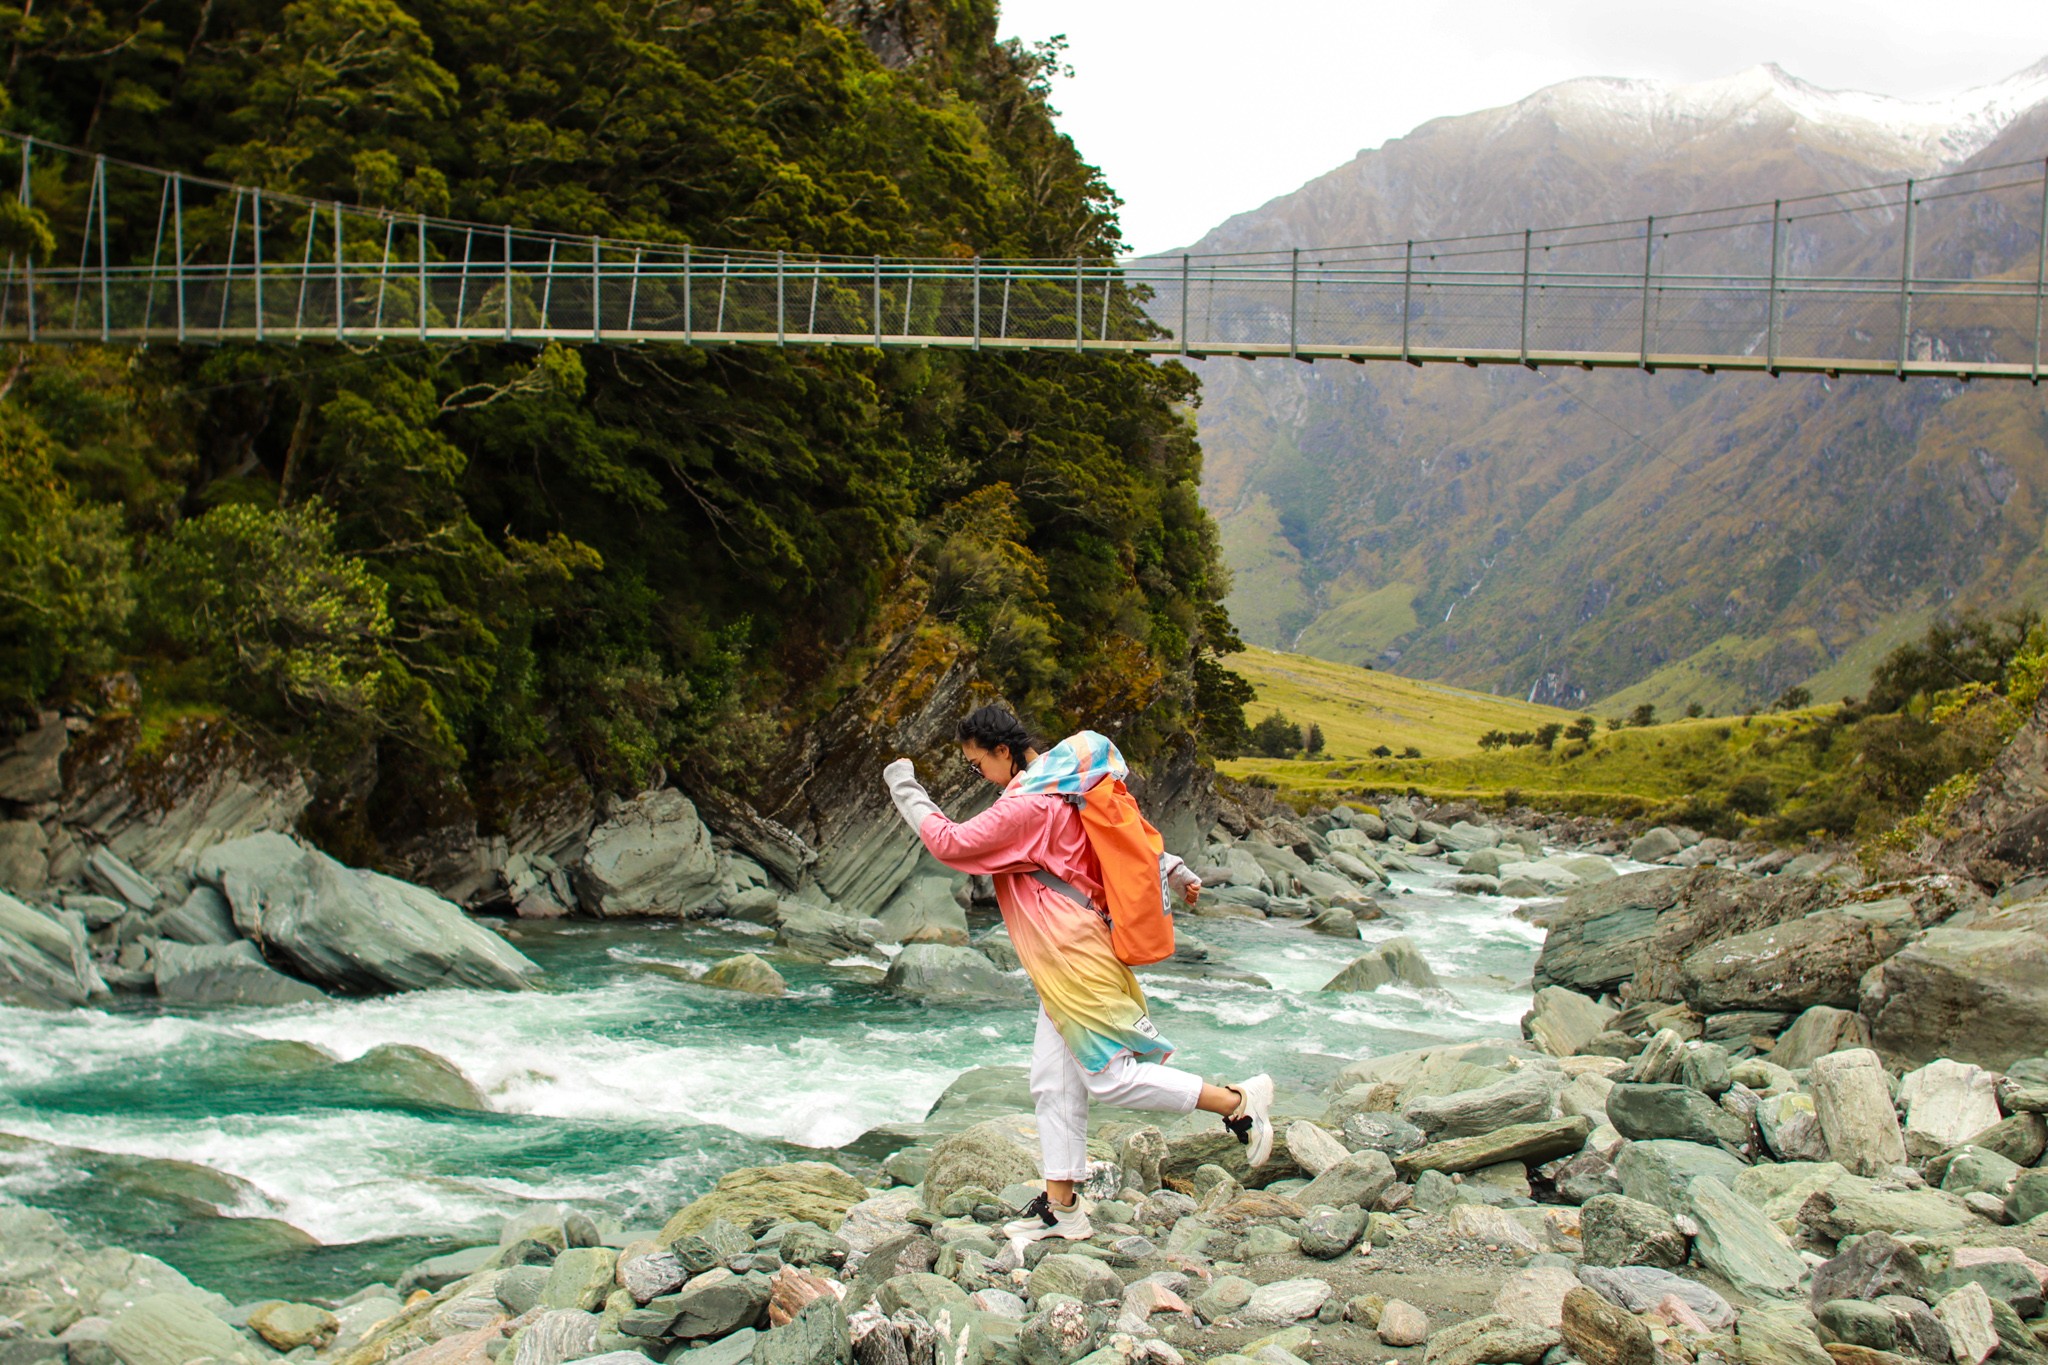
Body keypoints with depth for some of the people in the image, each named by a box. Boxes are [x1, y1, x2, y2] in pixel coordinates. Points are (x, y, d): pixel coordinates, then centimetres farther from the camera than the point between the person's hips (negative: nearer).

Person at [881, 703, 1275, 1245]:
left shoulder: (1027, 805, -18)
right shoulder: (1063, 782, 12)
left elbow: (949, 843, -16)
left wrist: (904, 788, -5)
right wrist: (1175, 872, 29)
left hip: (1075, 957, -10)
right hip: (1067, 961, 10)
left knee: (1109, 1076, -8)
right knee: (1054, 1082, 10)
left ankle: (1238, 1102, -1)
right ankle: (1061, 1205, 13)